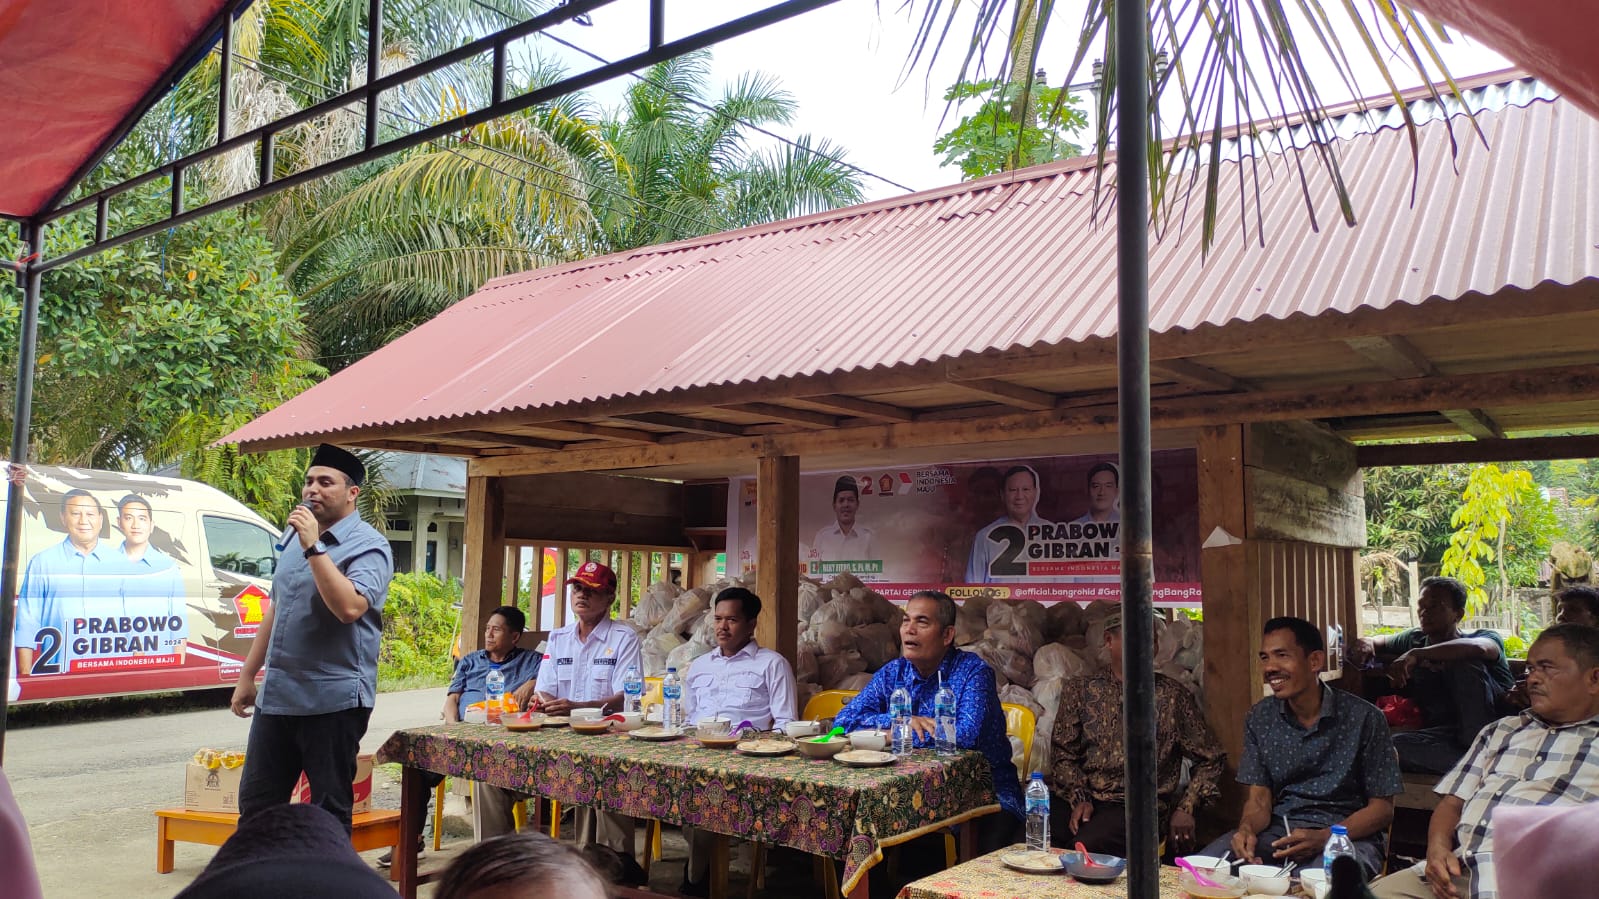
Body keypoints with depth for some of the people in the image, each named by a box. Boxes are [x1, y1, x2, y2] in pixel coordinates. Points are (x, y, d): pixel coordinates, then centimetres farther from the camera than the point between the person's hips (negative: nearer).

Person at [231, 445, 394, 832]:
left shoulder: (368, 546, -11)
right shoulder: (296, 538, 15)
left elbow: (349, 607, -29)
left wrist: (313, 548, -25)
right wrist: (247, 675, 21)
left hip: (333, 701, -8)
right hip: (276, 696, 8)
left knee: (330, 809, 3)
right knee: (256, 802, 15)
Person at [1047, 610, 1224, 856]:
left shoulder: (1173, 696, 9)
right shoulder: (1079, 690, 13)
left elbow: (1209, 760, 13)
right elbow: (1063, 753, 9)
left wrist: (1185, 808, 1)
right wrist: (1079, 798, -7)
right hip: (1084, 797, 2)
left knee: (1085, 846, -34)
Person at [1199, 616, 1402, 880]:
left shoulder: (1363, 718, -7)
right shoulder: (1259, 718, 5)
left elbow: (1382, 807, -4)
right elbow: (1259, 799, 5)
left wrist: (1323, 838, -22)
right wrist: (1247, 828, -21)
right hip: (1277, 830, 4)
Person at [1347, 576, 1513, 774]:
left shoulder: (1486, 638, 3)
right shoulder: (1414, 640, 23)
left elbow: (1478, 647, -22)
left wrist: (1416, 654, -32)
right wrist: (1366, 643, 2)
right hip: (1446, 734, 3)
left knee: (1466, 662, -26)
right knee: (1395, 745, -28)